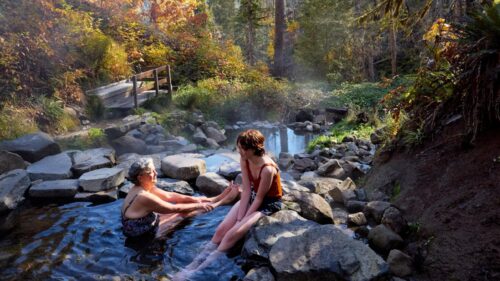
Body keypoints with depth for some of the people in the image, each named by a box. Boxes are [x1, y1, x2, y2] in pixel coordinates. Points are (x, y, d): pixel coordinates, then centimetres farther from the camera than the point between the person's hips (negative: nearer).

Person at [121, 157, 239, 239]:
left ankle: (218, 199, 13)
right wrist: (199, 205, -13)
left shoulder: (145, 187, -4)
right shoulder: (144, 197, -31)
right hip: (144, 237, -8)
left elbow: (170, 196, 3)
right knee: (183, 213, -7)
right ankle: (222, 202, 4)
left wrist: (194, 199, -4)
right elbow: (174, 208, -24)